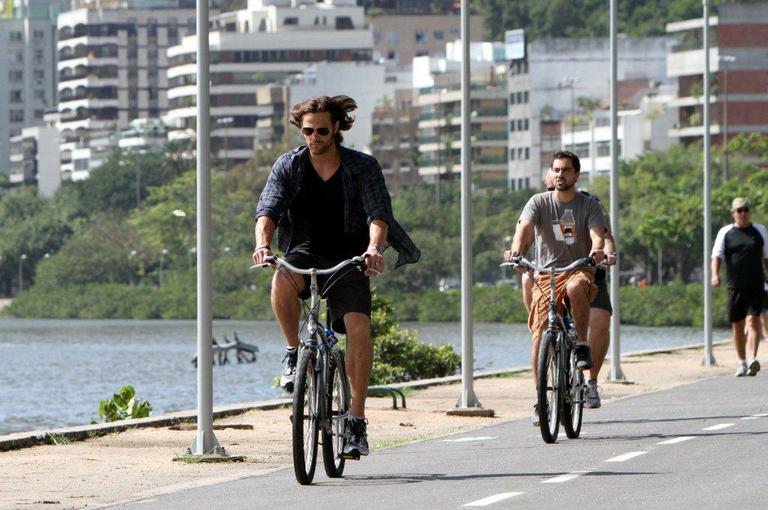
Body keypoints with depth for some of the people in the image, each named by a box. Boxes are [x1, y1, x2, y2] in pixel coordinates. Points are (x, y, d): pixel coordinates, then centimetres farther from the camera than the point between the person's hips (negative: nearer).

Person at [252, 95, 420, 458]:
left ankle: (356, 420, -15)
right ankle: (294, 353, -12)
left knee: (359, 328, -22)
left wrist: (373, 247, -36)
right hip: (304, 254, 1)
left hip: (347, 260, -1)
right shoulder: (288, 166, 1)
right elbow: (268, 209, -10)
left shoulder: (362, 167, -2)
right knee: (282, 282, -36)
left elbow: (379, 213, -15)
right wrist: (263, 242, -32)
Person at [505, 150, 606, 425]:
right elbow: (525, 227, -13)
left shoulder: (589, 205, 4)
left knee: (575, 287, -39)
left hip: (579, 271, -1)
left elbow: (597, 234, -11)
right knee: (540, 332, -15)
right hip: (546, 274, 1)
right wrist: (516, 248, -35)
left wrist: (596, 250, -36)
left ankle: (582, 345, -22)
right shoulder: (539, 202, 5)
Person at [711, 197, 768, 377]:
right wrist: (715, 274, -21)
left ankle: (753, 360, -28)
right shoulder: (725, 233, 7)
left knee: (753, 321, -16)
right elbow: (717, 256, -3)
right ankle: (742, 363, 19)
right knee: (737, 327, 6)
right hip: (735, 286, 1)